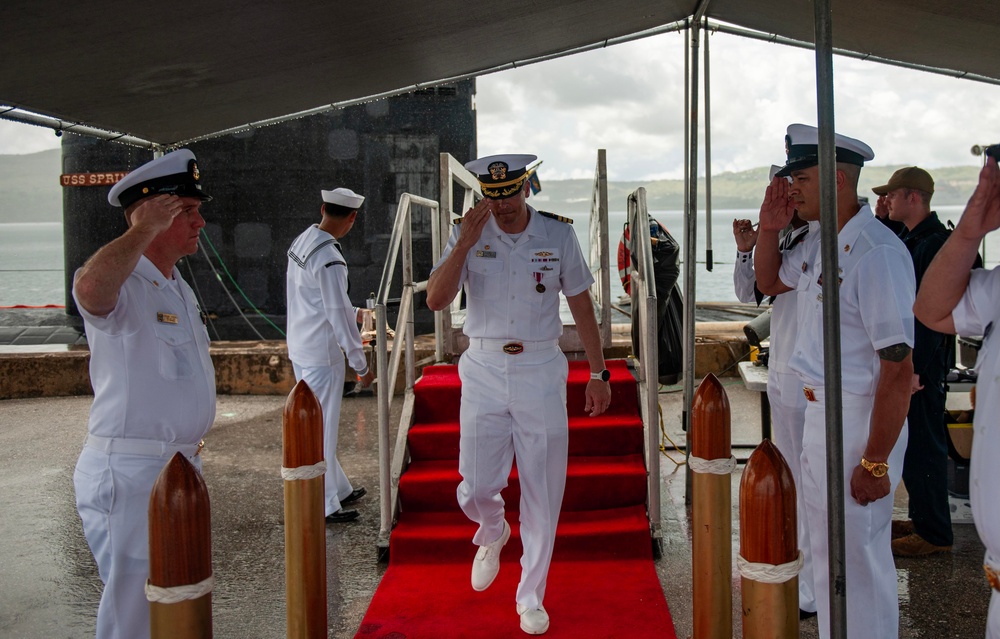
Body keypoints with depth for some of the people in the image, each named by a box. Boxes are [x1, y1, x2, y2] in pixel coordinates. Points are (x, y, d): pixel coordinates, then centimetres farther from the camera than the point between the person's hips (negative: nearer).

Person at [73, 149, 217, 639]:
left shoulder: (180, 290, 15)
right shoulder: (121, 285, -16)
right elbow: (90, 286, -43)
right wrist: (144, 230, -28)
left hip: (180, 466, 9)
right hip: (130, 474, -9)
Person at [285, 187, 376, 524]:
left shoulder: (300, 243, 7)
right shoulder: (329, 259, -22)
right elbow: (338, 316, -20)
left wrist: (354, 313, 28)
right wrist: (361, 364, -12)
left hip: (299, 348, 9)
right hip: (322, 353, -9)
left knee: (318, 424, 18)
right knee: (323, 427, 1)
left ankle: (339, 488, 34)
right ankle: (325, 506, 12)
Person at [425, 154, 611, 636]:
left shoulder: (558, 235, 0)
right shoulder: (467, 235, -1)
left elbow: (582, 306, 6)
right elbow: (435, 300, -12)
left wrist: (598, 373, 5)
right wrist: (464, 244, -22)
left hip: (541, 371, 0)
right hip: (484, 371, 0)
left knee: (542, 494, 4)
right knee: (475, 490, 2)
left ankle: (531, 597, 22)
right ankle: (493, 535, 39)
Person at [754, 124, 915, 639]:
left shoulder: (877, 253, -24)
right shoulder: (818, 243, 6)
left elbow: (898, 366, -25)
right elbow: (769, 283, 26)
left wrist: (876, 462, -22)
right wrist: (769, 227, 7)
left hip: (860, 420, -9)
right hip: (818, 410, 10)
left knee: (858, 557, 5)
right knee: (825, 551, 24)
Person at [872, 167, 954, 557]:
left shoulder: (937, 243, -18)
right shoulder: (909, 239, 12)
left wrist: (916, 368, -23)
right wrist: (880, 218, 9)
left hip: (923, 360, -10)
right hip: (905, 356, 10)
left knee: (922, 444, -2)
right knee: (911, 442, 17)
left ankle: (935, 533, 9)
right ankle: (922, 519, 29)